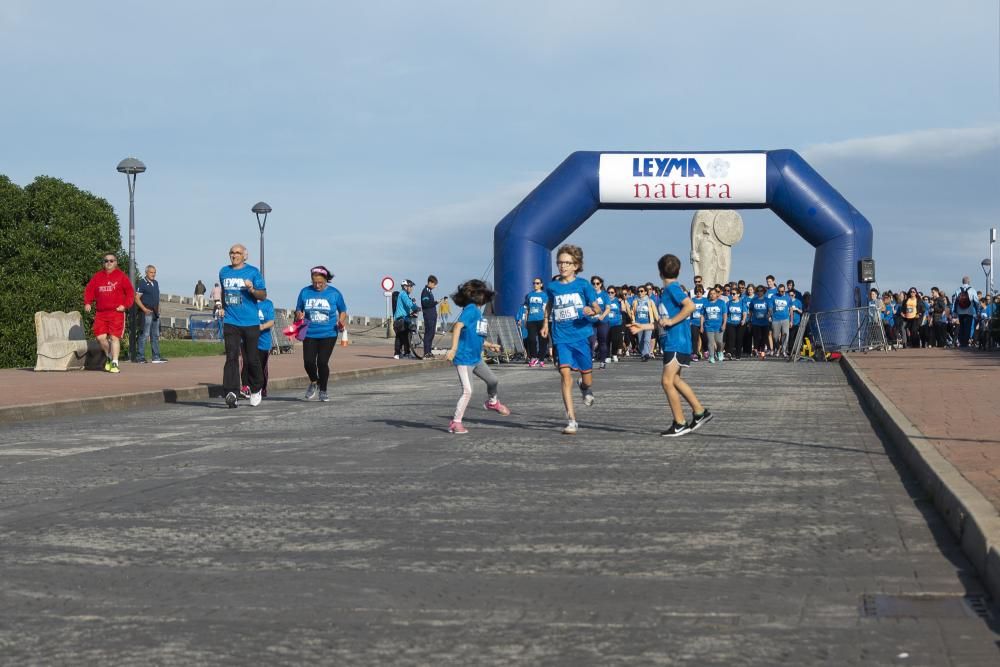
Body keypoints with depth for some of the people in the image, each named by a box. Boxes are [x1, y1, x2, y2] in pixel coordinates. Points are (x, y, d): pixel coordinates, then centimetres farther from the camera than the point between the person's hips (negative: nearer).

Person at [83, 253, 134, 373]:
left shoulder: (121, 276, 3)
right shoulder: (97, 277, 14)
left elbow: (130, 292, 2)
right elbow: (89, 290, 15)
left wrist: (125, 305, -9)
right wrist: (87, 302, 0)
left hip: (117, 312, -4)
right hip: (101, 313, 4)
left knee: (115, 337, -9)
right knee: (100, 337, -2)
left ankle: (114, 363, -6)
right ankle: (109, 357, 23)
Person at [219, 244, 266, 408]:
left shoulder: (253, 272, 0)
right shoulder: (224, 272, 12)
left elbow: (263, 296, -2)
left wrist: (252, 290, -20)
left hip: (250, 322, -2)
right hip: (230, 322, 2)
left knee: (251, 359, 5)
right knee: (231, 357, -11)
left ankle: (256, 389, 27)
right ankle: (232, 394, -17)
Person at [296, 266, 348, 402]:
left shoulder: (334, 293, 0)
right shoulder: (305, 292, 3)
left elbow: (342, 311, 11)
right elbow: (298, 310, 12)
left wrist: (341, 321, -8)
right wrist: (299, 315, -10)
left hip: (328, 334, -1)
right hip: (310, 334, 2)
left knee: (322, 362, -5)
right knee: (308, 362, -8)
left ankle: (323, 390, 15)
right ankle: (314, 382, 24)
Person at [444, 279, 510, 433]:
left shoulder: (478, 311, 13)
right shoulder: (471, 309, -14)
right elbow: (458, 326, -27)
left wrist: (489, 345, 27)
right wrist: (454, 348, -34)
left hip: (476, 358, 9)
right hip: (464, 358, -9)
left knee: (493, 381, 17)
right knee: (467, 391, -10)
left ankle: (492, 402, 46)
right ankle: (455, 422, 0)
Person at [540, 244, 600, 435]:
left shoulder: (583, 285, -2)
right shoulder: (552, 286, 6)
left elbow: (597, 307, -3)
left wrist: (592, 310, -25)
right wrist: (546, 322, 20)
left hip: (581, 335, -1)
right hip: (561, 337, 1)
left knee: (586, 373, 6)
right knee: (565, 373, -13)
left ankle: (587, 389, 48)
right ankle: (571, 420, -11)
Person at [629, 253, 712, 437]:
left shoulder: (672, 288, -11)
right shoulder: (668, 291, 18)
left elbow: (690, 306, -26)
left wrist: (671, 321, -23)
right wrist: (643, 327, 26)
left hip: (677, 343, -10)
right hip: (671, 343, 10)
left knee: (667, 381, -10)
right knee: (674, 380, 16)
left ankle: (679, 424, -4)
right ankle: (700, 412, 24)